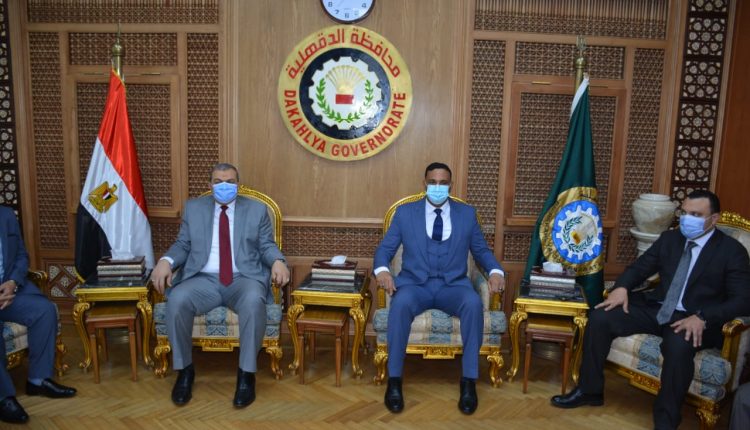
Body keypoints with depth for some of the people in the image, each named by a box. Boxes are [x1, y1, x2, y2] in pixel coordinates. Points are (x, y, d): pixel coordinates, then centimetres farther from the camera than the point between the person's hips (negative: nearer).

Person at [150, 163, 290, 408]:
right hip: (203, 280, 2)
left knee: (253, 301, -36)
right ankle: (184, 370, -8)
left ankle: (246, 374, -20)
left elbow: (266, 246, 8)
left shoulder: (257, 210, 12)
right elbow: (182, 245, 13)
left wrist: (277, 261, -14)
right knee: (176, 301, -30)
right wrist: (166, 261, -9)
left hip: (244, 279, -1)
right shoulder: (193, 208, 16)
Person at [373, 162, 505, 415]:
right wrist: (382, 269, -15)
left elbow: (481, 250, 15)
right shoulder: (405, 212, 9)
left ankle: (469, 381, -20)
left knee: (474, 303, -33)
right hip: (414, 283, -1)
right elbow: (385, 248, 8)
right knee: (401, 303, -35)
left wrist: (495, 271, -6)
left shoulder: (467, 214, 13)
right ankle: (394, 380, -22)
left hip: (453, 285, 1)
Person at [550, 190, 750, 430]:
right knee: (599, 318, -15)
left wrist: (702, 318, -27)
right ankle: (589, 390, -1)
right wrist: (622, 287, -10)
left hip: (694, 321, -5)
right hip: (657, 309, 5)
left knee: (678, 346, -39)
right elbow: (639, 267, 13)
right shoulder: (669, 238, 11)